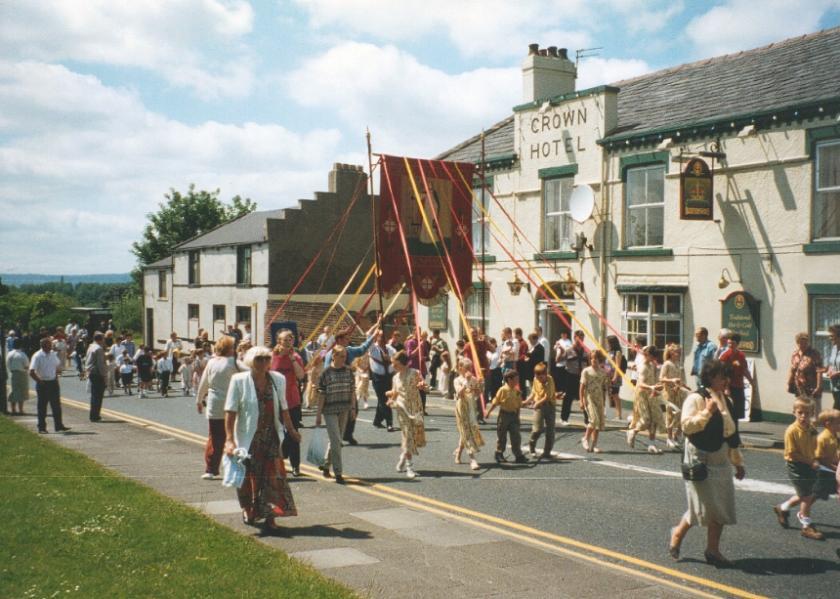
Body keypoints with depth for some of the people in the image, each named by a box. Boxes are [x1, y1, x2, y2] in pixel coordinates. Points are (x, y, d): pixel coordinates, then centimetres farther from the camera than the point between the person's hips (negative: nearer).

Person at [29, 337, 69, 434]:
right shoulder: (37, 356, -14)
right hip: (43, 384, -5)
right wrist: (40, 381, -15)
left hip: (53, 383, 5)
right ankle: (41, 428, 13)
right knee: (42, 407, 4)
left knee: (56, 406, 8)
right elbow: (31, 372, -19)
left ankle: (59, 426, 14)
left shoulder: (53, 354, 5)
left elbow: (58, 366, 22)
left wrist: (56, 376, 10)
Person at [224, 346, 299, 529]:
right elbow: (230, 411, -11)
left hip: (271, 436, 2)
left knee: (273, 476, -7)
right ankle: (248, 509, 33)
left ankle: (270, 516, -1)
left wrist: (291, 429, 19)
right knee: (249, 476, 9)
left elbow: (283, 408, 15)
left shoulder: (278, 380, 3)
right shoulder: (239, 380, -8)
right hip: (248, 437, -2)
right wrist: (229, 439, -17)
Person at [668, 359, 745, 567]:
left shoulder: (725, 400, 12)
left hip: (721, 460, 7)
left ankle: (713, 550, 15)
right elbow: (686, 425, -22)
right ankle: (678, 533, 20)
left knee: (721, 508, 6)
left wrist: (738, 462, 19)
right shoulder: (696, 398, -11)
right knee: (703, 505, -5)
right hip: (700, 459, -7)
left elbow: (732, 433, 18)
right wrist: (707, 412, -29)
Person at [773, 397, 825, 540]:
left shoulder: (812, 430, 1)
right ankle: (807, 526, 13)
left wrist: (815, 461, -3)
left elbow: (814, 448, 15)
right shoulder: (792, 431, -19)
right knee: (806, 496, -1)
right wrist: (810, 462, -18)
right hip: (797, 467, -7)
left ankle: (782, 508, 38)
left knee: (804, 496, 16)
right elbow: (792, 453, -18)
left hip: (809, 466, 7)